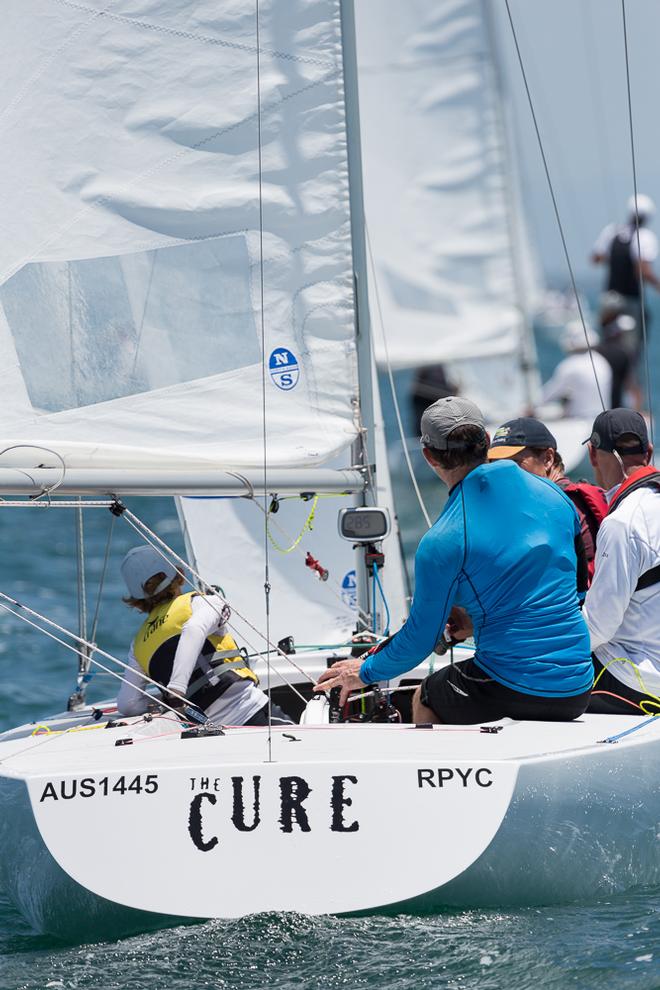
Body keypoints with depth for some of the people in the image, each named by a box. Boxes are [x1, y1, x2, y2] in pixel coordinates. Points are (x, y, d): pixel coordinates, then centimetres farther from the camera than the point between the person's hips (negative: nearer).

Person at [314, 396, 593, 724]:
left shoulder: (442, 542, -13)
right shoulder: (552, 494, 4)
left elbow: (421, 638, -3)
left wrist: (366, 672, 16)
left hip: (513, 690, -5)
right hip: (578, 690, 5)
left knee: (425, 700, 26)